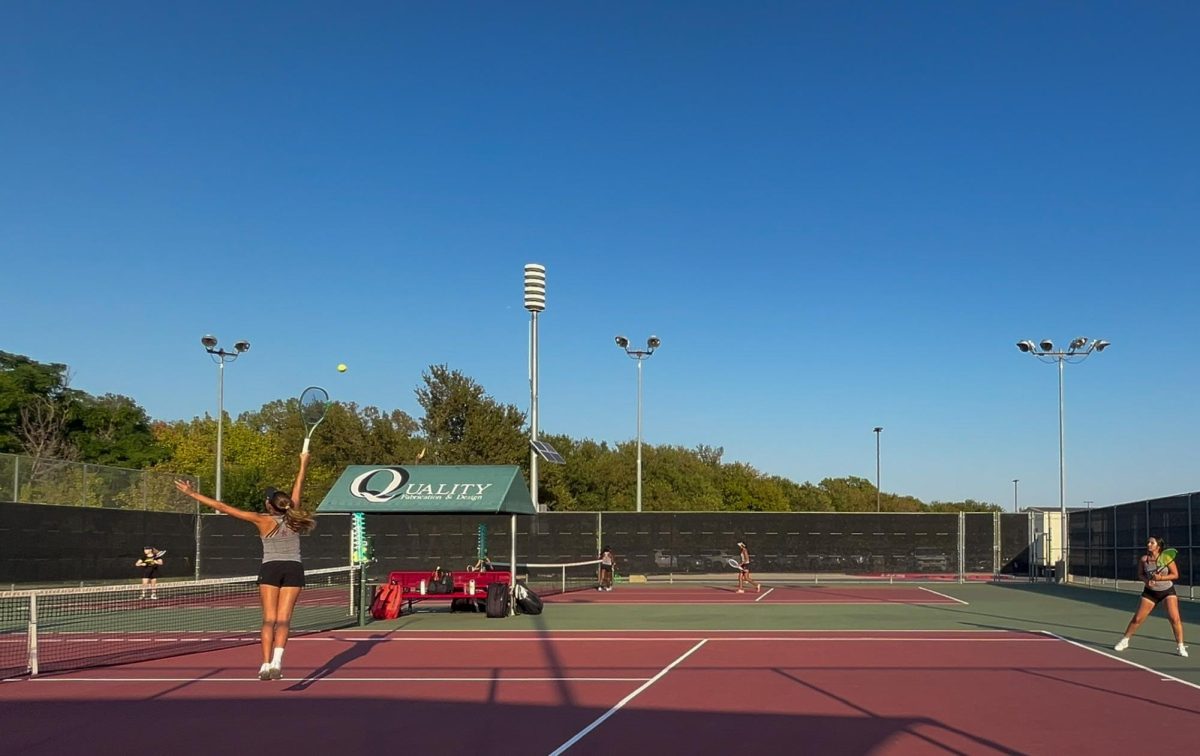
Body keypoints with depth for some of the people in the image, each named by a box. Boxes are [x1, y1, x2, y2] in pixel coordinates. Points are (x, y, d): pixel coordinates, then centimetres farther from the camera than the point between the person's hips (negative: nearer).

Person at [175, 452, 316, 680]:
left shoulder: (263, 521, -5)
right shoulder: (292, 516, 1)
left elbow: (222, 507, -7)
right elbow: (298, 488, 15)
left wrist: (193, 494, -5)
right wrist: (304, 464, 28)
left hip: (270, 568, -1)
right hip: (294, 569, 2)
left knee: (269, 619, -1)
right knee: (283, 619, -4)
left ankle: (266, 665, -13)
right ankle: (276, 662, -21)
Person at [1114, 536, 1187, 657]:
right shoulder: (1143, 559, -10)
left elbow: (1175, 575, -12)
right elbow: (1140, 574, 3)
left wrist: (1161, 578, -26)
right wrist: (1146, 580, -18)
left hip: (1168, 591, -2)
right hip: (1150, 592, 2)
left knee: (1175, 618, -14)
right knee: (1137, 618, 0)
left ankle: (1180, 647, 1)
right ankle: (1124, 640, 16)